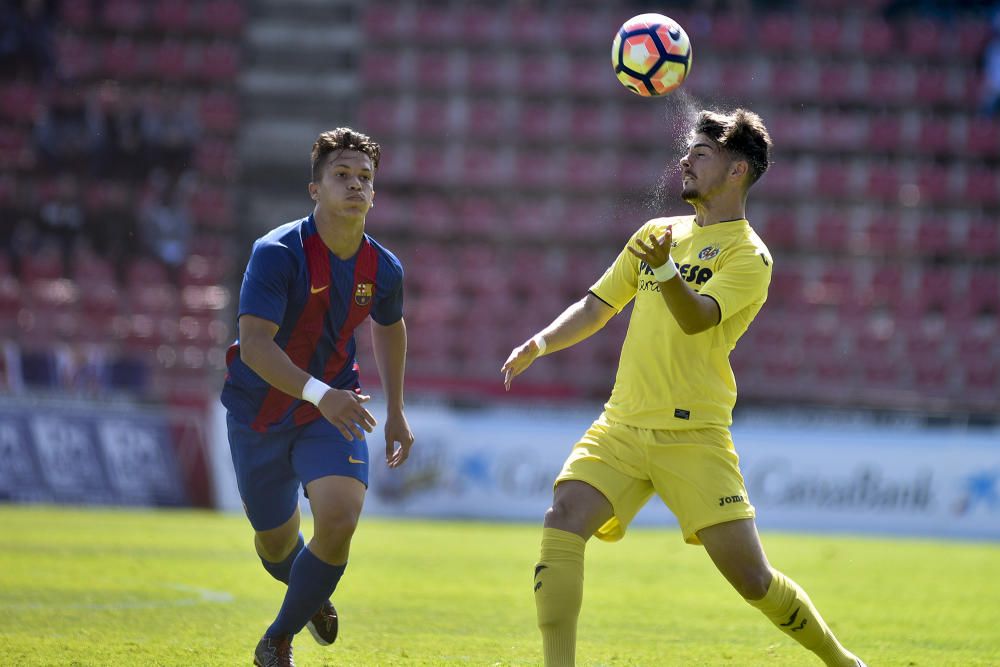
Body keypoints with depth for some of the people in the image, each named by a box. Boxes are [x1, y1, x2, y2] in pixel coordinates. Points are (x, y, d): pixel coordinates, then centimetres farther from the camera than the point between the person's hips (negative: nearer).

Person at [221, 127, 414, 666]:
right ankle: (312, 596, 53)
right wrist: (318, 393, -46)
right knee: (276, 544, 13)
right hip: (259, 413, -2)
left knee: (339, 520, -22)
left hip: (333, 409, 2)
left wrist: (396, 413, 18)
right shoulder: (277, 252, -23)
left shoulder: (383, 269, -7)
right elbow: (254, 344, -32)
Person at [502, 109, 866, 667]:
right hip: (622, 426, 5)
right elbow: (597, 307, 21)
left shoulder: (749, 255, -4)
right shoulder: (657, 233, 16)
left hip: (692, 435, -5)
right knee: (564, 519, -20)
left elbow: (697, 318, -21)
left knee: (750, 576, -6)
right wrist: (540, 344, 4)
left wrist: (665, 269, -40)